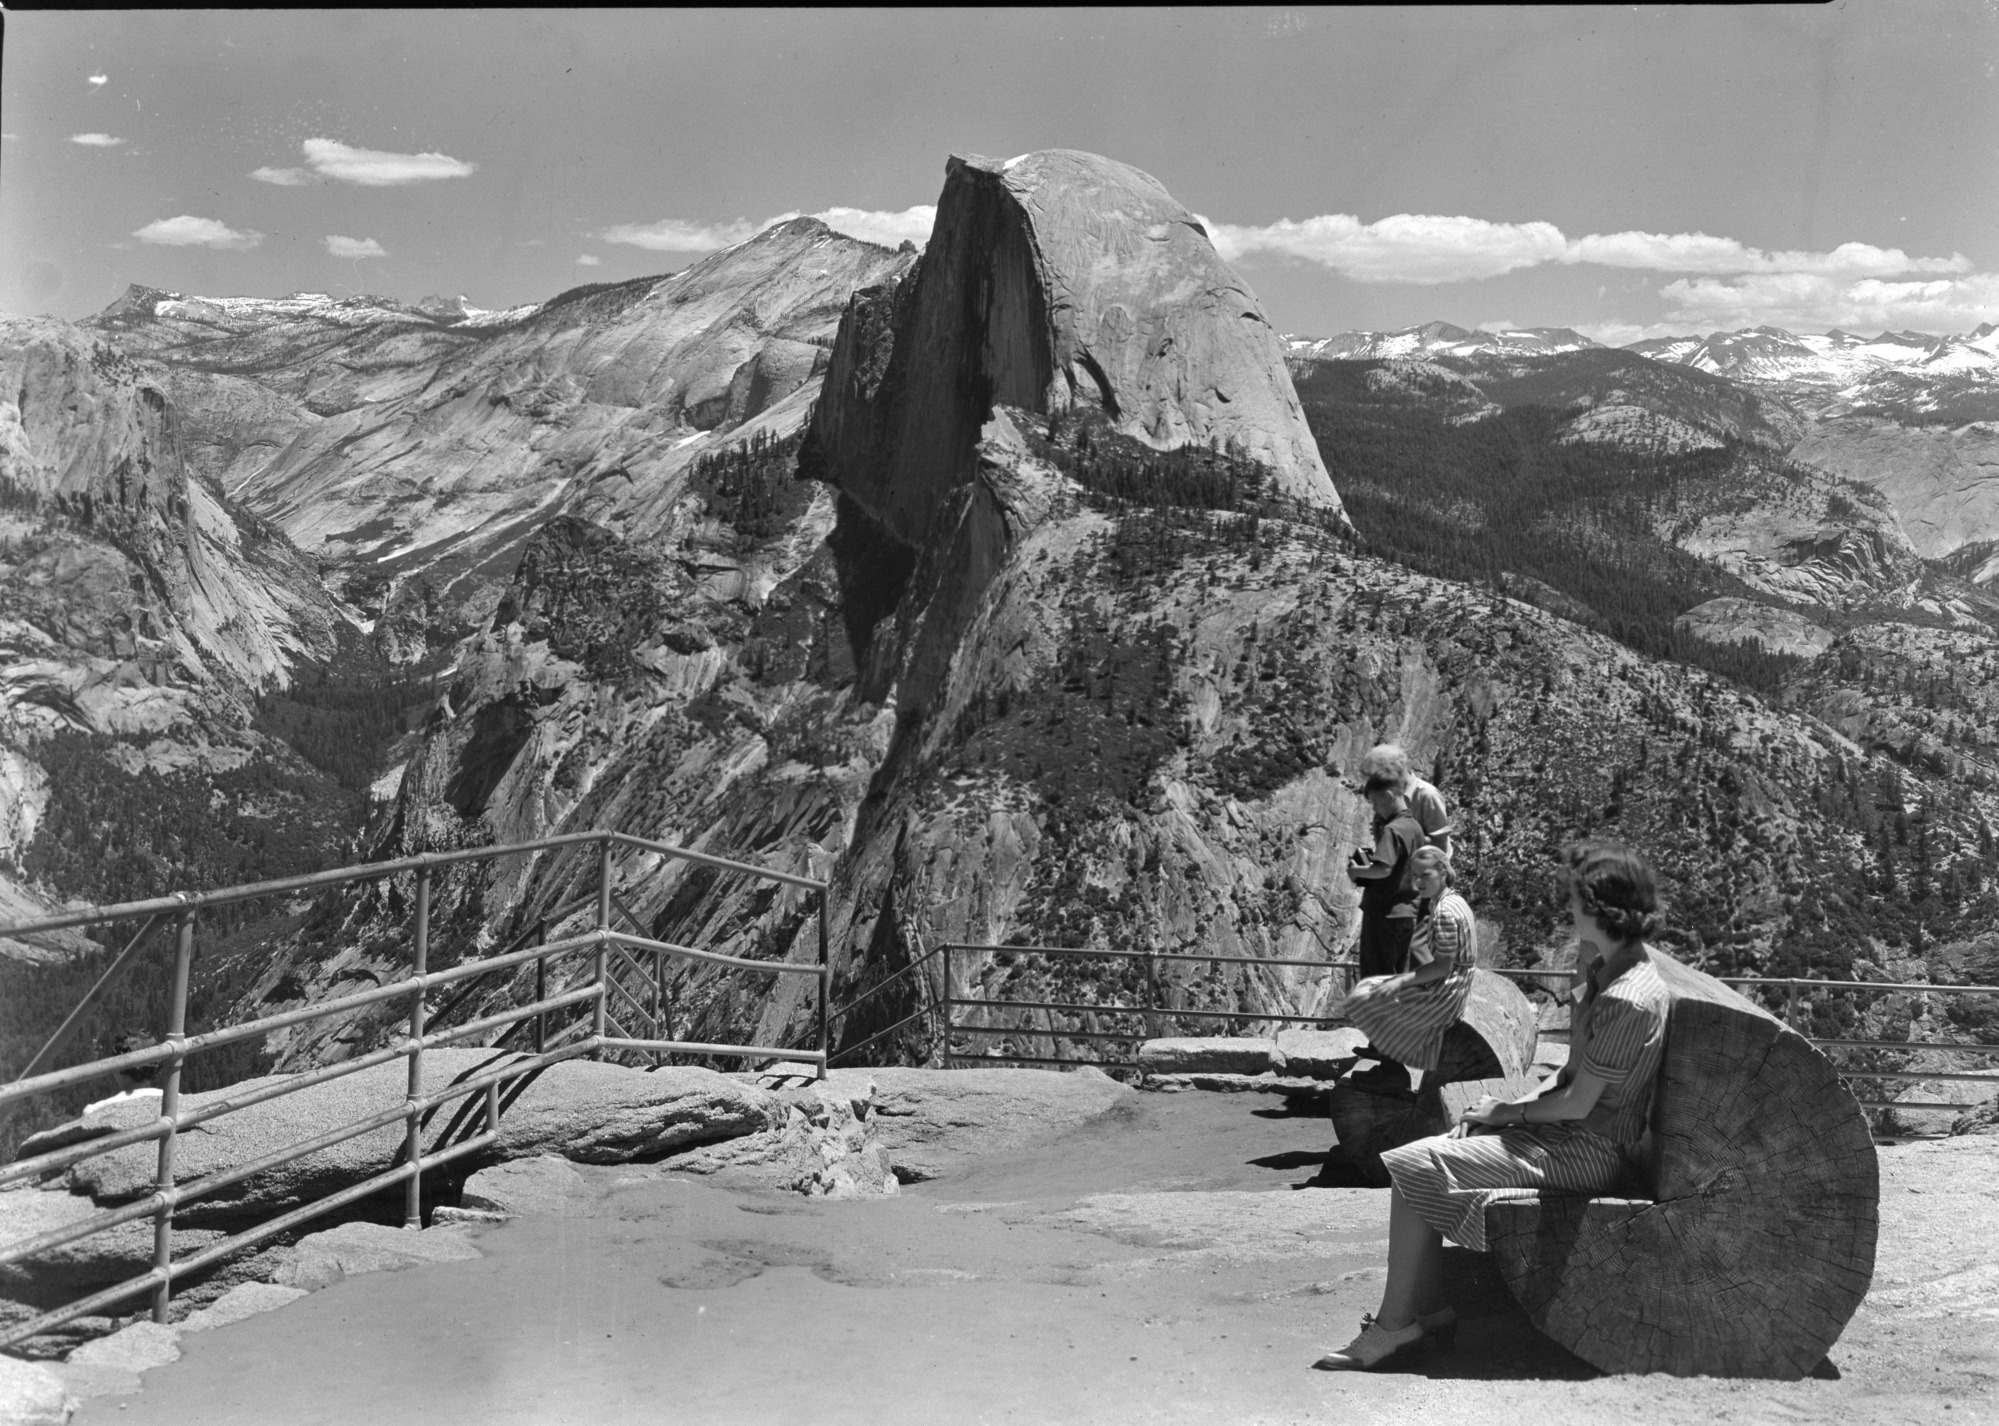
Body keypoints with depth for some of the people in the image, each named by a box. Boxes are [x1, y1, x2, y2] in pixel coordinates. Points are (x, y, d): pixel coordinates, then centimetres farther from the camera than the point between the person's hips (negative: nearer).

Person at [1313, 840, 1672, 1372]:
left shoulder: (1628, 1000, -24)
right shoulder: (1606, 969, 8)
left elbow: (1577, 1103, -20)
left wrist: (1508, 1112, -6)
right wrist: (1517, 1103, 2)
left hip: (1589, 1149, -10)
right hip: (1568, 1133, 10)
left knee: (1411, 1167, -16)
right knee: (1414, 1157, 4)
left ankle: (1396, 1323, -7)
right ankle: (1428, 1307, 3)